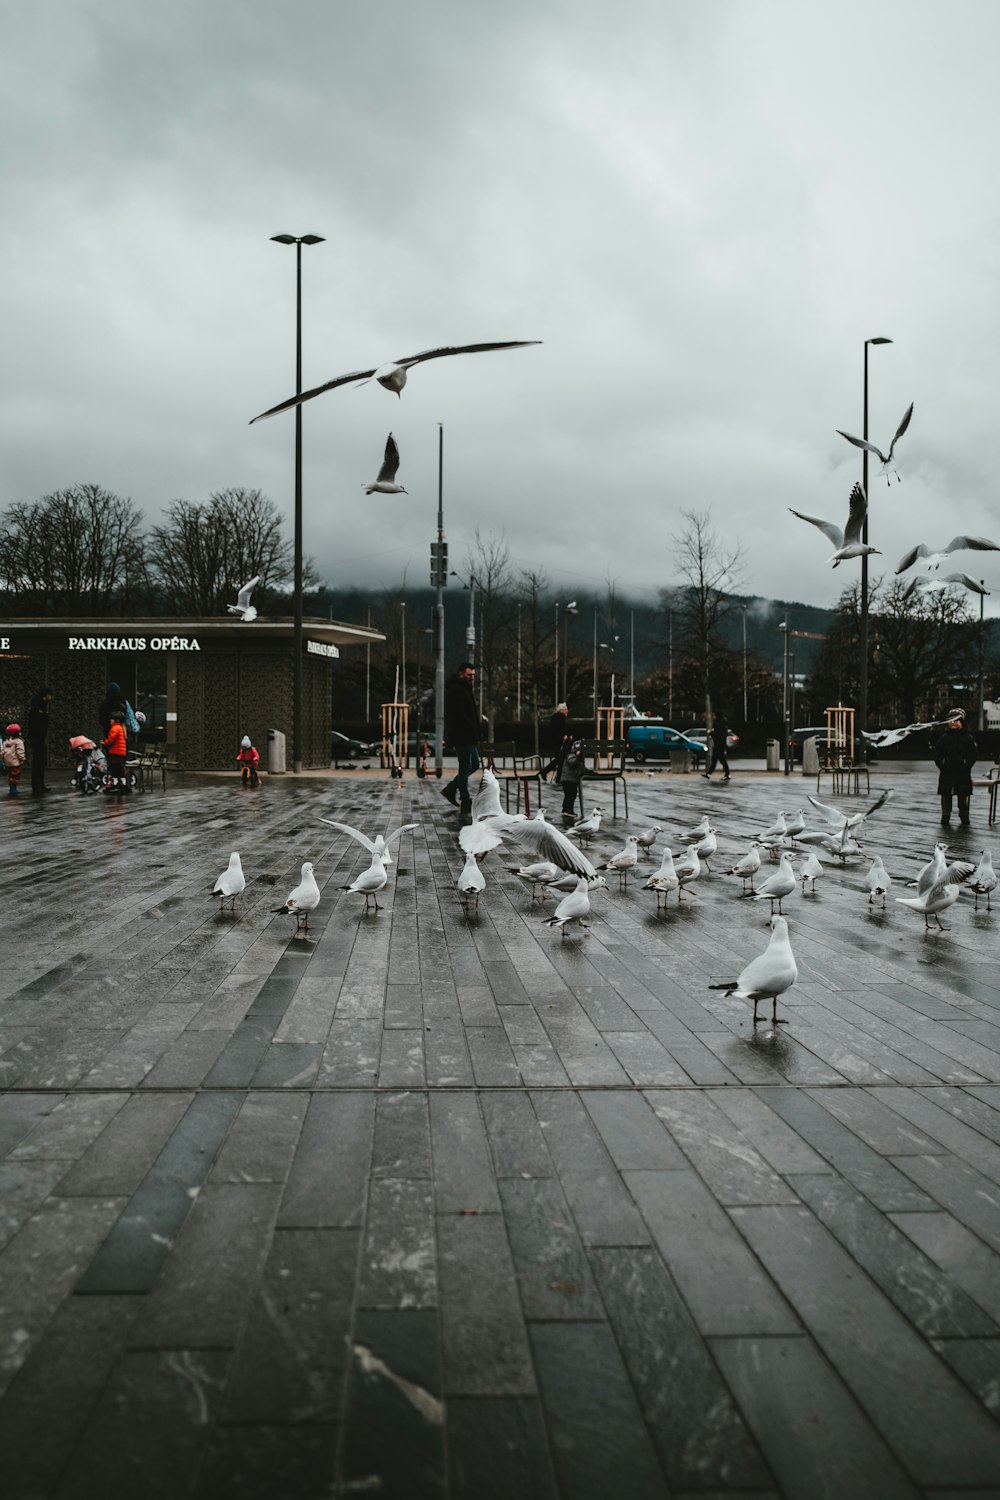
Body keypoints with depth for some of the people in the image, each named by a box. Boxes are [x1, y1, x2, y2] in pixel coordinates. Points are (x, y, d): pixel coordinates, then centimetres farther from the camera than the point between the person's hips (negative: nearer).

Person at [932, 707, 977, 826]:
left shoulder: (968, 737, -1)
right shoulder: (945, 736, 6)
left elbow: (974, 753, -2)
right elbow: (936, 752, 8)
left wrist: (966, 766, -11)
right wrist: (940, 764, -4)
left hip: (962, 772, -2)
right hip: (946, 772, 2)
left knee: (963, 796, 2)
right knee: (946, 795, 6)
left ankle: (964, 819, 10)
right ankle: (945, 817, 16)